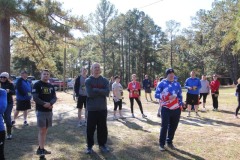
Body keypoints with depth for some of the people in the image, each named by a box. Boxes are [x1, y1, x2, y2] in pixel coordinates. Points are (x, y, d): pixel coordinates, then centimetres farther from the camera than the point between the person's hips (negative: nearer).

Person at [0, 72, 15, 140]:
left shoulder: (10, 84, -6)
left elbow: (14, 92, -11)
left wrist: (9, 91, -31)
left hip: (8, 103, -3)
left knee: (7, 117, -6)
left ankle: (9, 133, 5)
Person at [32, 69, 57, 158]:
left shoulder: (51, 86, 13)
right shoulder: (37, 85, -6)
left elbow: (54, 97, 7)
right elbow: (35, 98, -14)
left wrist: (50, 103, -13)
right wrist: (44, 104, -22)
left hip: (49, 111, 6)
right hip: (40, 111, -6)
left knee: (45, 130, 11)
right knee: (41, 130, -6)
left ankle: (41, 148, 20)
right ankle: (41, 149, 0)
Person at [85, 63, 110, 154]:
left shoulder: (105, 80, 4)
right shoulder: (88, 80, -2)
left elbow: (107, 92, -11)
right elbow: (90, 93, -16)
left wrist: (95, 90, -14)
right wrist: (101, 91, -10)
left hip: (102, 108, 2)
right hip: (92, 108, -2)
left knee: (102, 127, 11)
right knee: (90, 128, 5)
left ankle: (102, 145, 26)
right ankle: (89, 146, 19)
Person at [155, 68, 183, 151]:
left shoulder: (177, 84, 9)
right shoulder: (162, 83, -5)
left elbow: (180, 96, 16)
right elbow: (156, 95, -9)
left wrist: (180, 105, 9)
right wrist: (167, 97, -20)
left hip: (176, 109, 4)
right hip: (166, 109, -4)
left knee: (173, 126, 11)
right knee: (164, 126, -2)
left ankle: (169, 142, 28)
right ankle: (161, 144, 12)